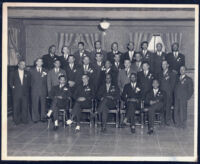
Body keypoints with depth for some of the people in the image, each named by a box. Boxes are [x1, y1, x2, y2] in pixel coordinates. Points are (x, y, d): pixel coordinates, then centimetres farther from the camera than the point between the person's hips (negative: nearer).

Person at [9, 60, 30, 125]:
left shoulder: (27, 73, 11)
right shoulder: (13, 73, 7)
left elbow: (29, 83, 13)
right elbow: (11, 82, 10)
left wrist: (27, 89, 3)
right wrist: (13, 87, -3)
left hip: (25, 93, 1)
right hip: (16, 93, -1)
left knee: (25, 107, -1)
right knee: (16, 107, 0)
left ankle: (24, 119, 9)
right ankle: (16, 120, 8)